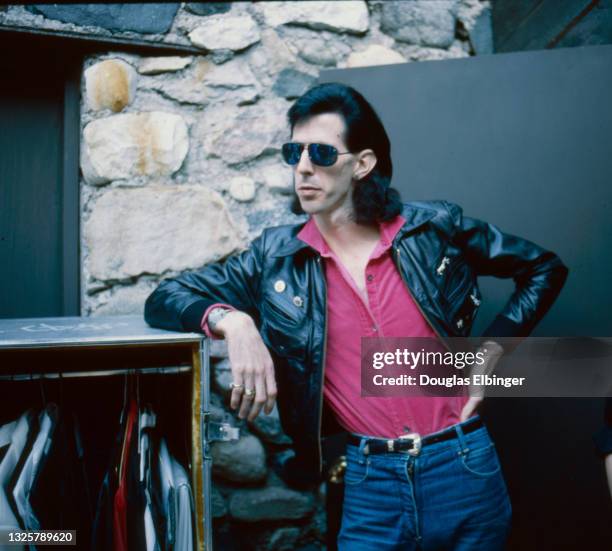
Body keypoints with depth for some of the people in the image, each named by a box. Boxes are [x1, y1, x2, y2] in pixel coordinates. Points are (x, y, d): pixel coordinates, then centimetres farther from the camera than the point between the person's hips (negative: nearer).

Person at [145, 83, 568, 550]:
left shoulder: (436, 228, -3)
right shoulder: (276, 257, -2)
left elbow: (544, 268, 10)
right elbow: (165, 299, 0)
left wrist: (491, 350, 0)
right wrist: (232, 320, -20)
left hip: (463, 470, 1)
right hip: (370, 483, 0)